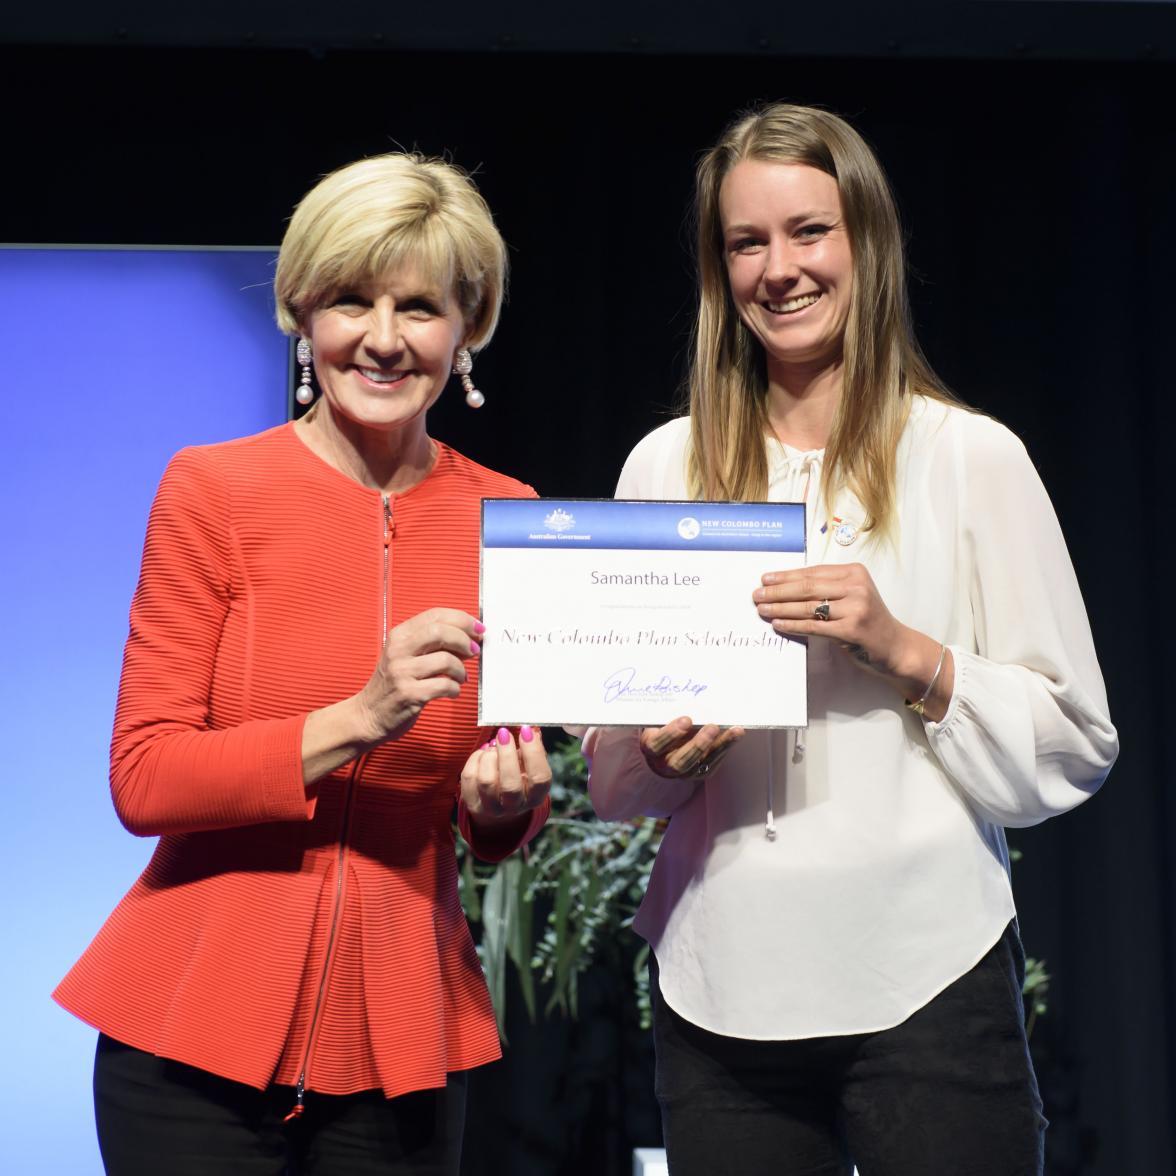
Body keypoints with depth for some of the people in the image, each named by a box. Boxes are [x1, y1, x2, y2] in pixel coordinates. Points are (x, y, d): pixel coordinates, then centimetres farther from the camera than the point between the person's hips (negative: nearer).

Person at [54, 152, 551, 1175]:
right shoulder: (213, 491, -6)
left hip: (403, 1045, 3)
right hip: (198, 1034, -2)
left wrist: (509, 801, -11)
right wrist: (357, 721, -21)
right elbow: (143, 780, -10)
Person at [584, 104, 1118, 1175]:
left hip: (926, 981, -2)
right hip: (720, 994, 3)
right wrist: (667, 756, -10)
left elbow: (1075, 752, -1)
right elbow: (609, 781, 12)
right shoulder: (666, 466, 7)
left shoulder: (972, 456, -1)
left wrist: (904, 651, -15)